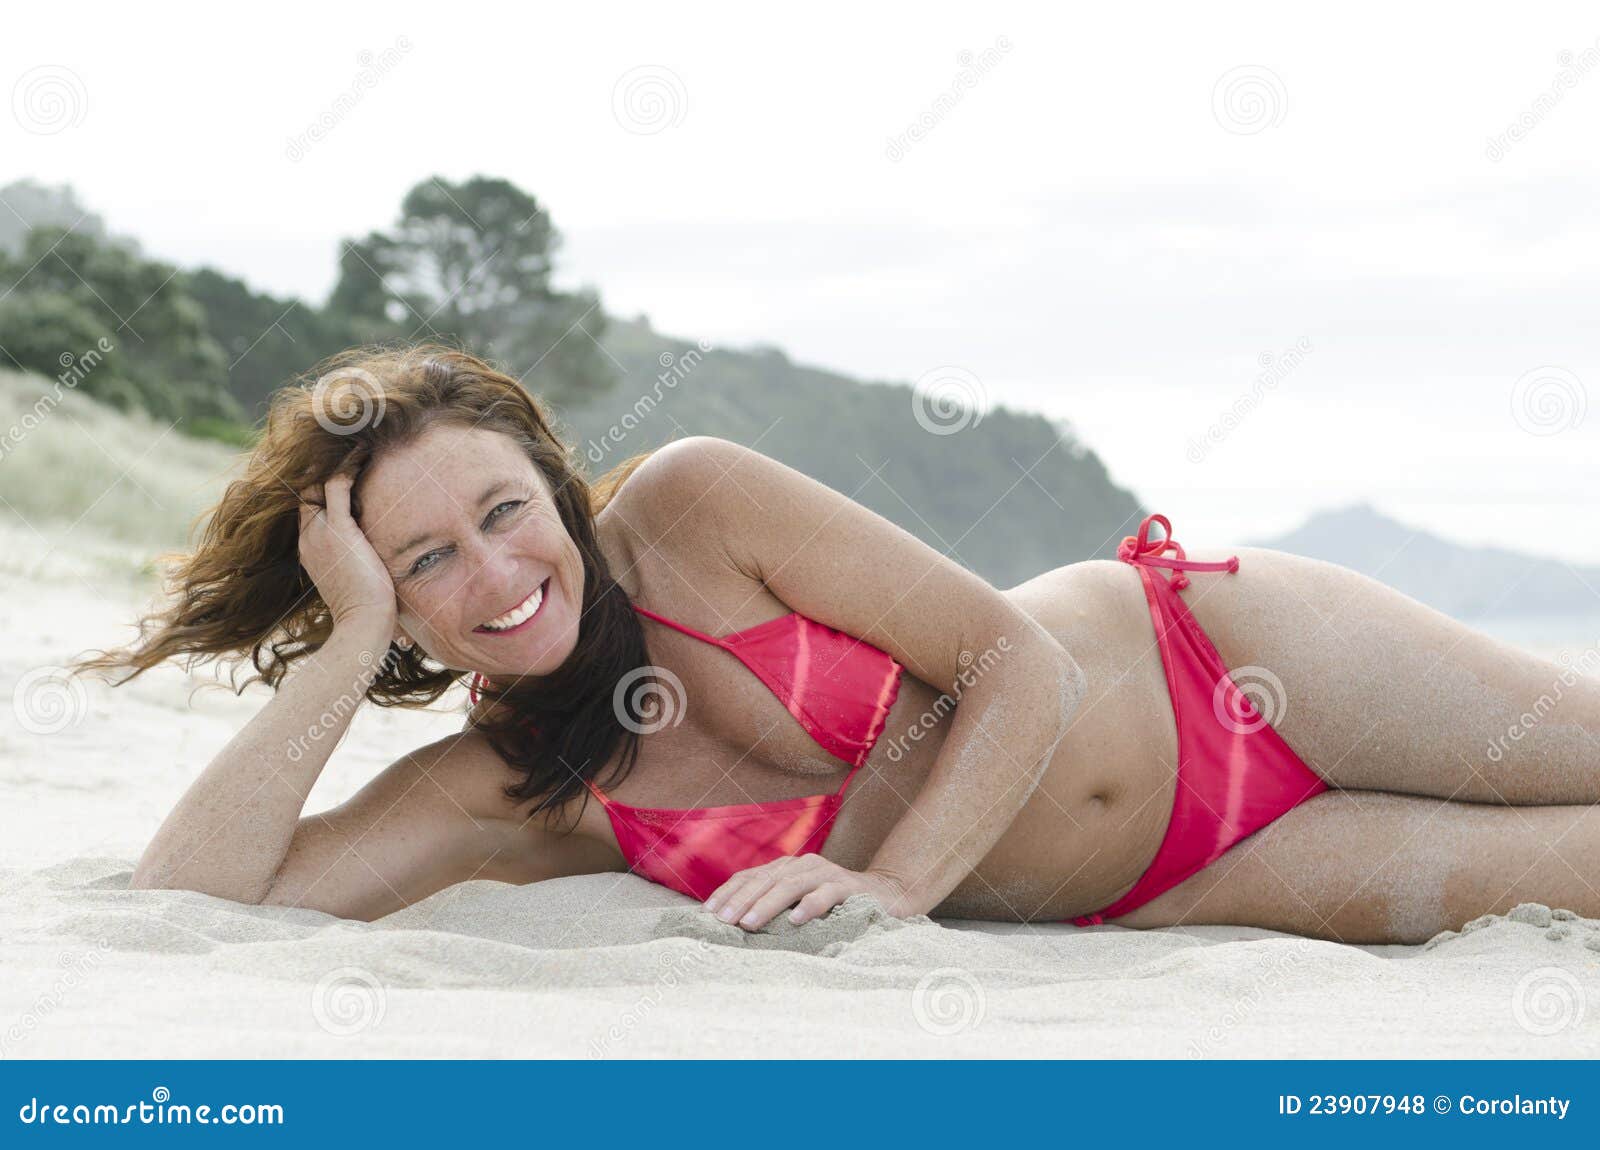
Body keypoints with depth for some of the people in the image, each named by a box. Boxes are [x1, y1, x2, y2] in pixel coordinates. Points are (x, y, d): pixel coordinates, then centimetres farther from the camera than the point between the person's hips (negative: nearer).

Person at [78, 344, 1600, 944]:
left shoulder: (686, 505, -20)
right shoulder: (488, 795, -12)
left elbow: (1023, 659, -19)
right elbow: (179, 902, -23)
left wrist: (892, 887, -30)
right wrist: (350, 642, -25)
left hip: (1214, 663, -1)